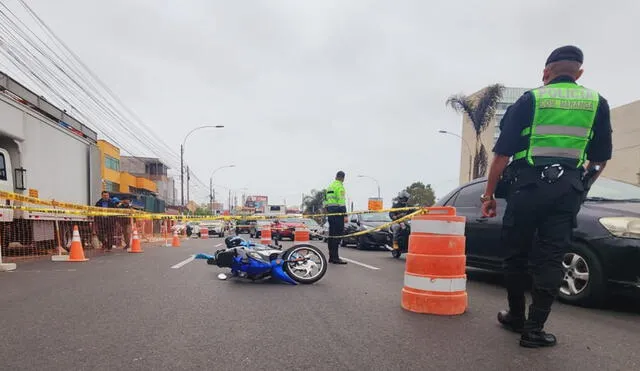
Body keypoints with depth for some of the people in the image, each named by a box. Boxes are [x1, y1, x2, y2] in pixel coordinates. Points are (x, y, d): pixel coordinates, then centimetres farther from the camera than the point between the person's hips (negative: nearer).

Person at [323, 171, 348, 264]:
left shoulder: (330, 186, 19)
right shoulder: (339, 186, -8)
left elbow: (326, 200, 20)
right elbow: (341, 201, -16)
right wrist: (345, 215, -17)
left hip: (330, 212, 9)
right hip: (337, 212, -9)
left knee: (332, 235, 12)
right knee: (338, 234, -9)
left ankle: (331, 257, 16)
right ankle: (335, 257, -12)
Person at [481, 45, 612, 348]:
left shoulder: (529, 100, 2)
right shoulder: (597, 103, 10)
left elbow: (502, 153, -5)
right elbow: (600, 159, 13)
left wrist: (489, 194, 1)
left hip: (527, 185, -2)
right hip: (567, 189, 2)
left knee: (516, 254, 10)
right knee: (550, 258, 4)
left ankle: (516, 317, 22)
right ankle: (534, 328, 3)